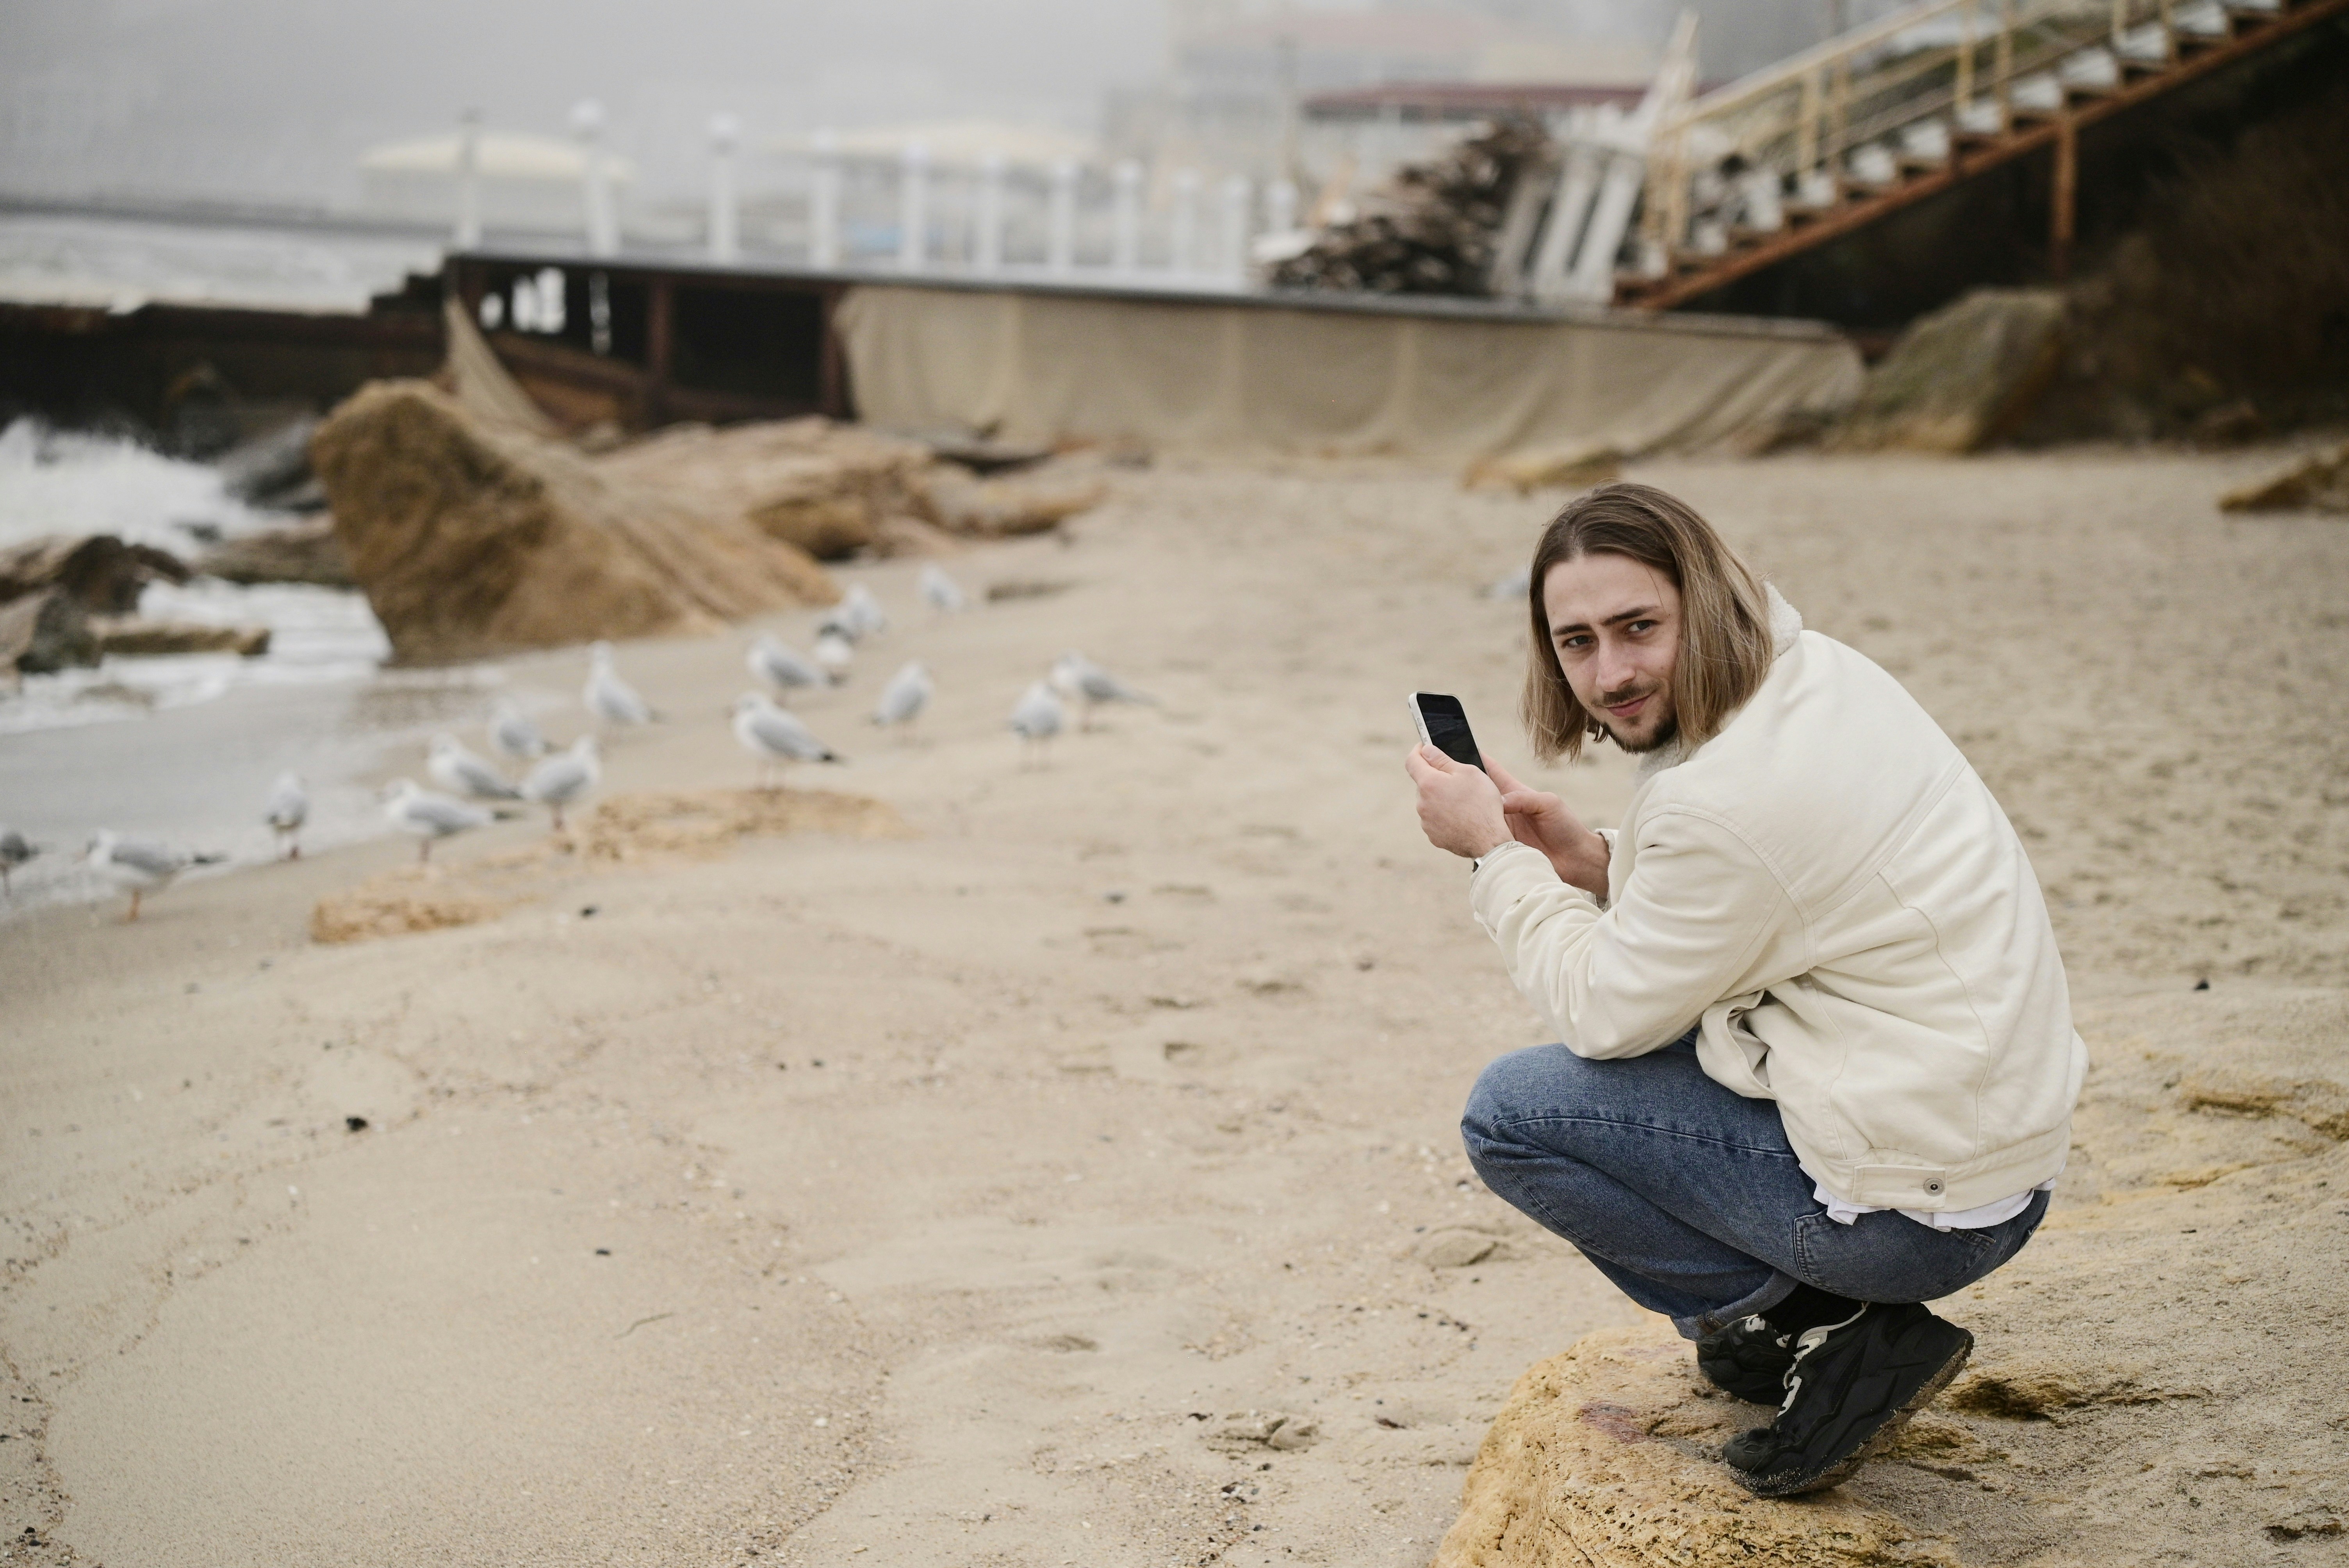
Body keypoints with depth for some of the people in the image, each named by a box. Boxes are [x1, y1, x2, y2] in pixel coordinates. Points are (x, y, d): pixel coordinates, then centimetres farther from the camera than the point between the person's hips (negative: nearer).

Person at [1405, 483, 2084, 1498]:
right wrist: (1593, 863, 5)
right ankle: (1796, 1311, 17)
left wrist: (1494, 853, -1)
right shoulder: (1816, 673, 4)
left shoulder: (1728, 799, -25)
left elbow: (1607, 1010, -10)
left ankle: (1838, 1339, -3)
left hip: (1920, 1208, -9)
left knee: (1509, 1113, -2)